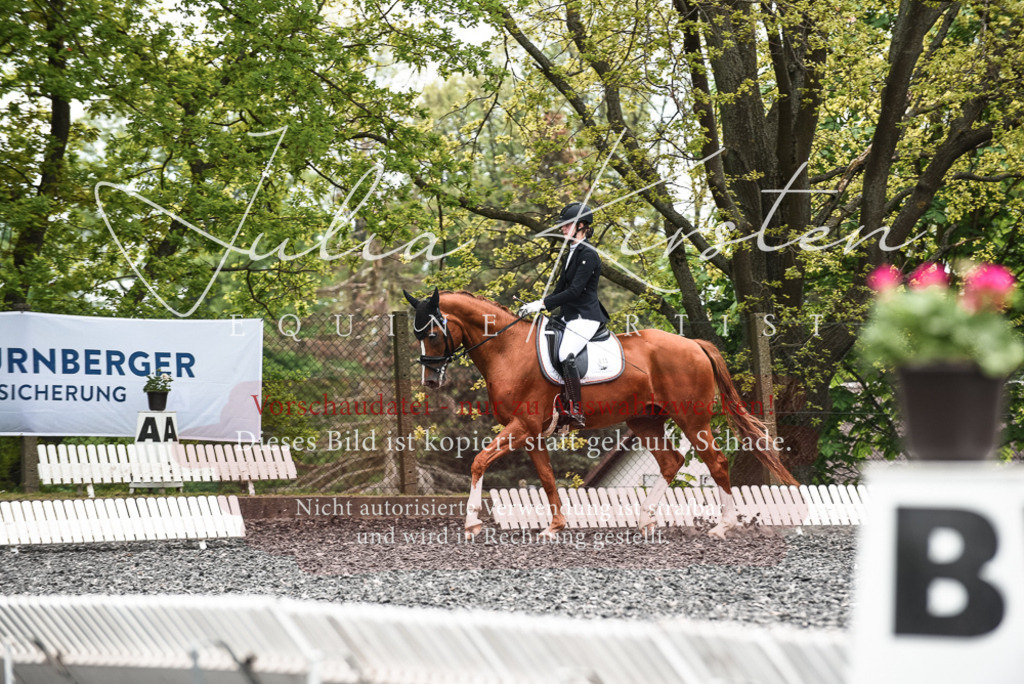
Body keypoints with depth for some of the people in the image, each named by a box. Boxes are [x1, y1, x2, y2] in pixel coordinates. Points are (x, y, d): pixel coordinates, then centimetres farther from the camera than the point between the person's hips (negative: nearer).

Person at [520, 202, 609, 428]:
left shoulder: (588, 255, -14)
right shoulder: (572, 253, 16)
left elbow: (575, 291, -21)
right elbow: (561, 289, 20)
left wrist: (543, 304, -22)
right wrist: (539, 305, 8)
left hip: (585, 317, -10)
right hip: (569, 315, 10)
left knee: (565, 355, -28)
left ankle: (577, 414, -27)